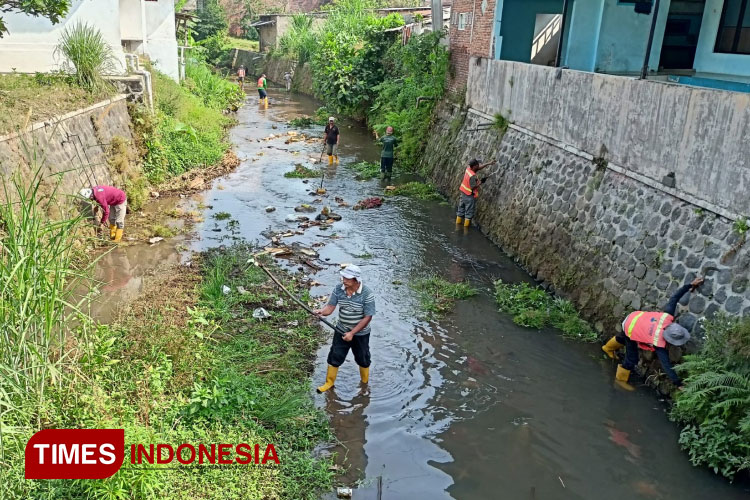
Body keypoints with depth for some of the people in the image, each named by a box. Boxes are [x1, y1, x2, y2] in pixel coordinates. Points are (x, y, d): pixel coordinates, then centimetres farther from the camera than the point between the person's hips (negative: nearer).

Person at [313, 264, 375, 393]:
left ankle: (365, 384, 42)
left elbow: (368, 317, -22)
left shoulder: (367, 294, -25)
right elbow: (330, 307, -13)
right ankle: (329, 382, 31)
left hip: (360, 333, -3)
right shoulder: (338, 289, -12)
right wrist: (321, 311, -37)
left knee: (363, 360, 17)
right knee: (334, 357, 10)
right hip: (341, 330, 3)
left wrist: (352, 333, -23)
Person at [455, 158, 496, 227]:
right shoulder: (473, 176, -28)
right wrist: (480, 182, -14)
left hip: (463, 193, 8)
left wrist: (489, 163, 10)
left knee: (461, 210, 18)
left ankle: (458, 222, 27)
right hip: (469, 196, -8)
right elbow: (473, 187, -25)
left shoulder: (468, 168, -3)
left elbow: (479, 168, 9)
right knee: (469, 212, 5)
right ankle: (466, 225, 12)